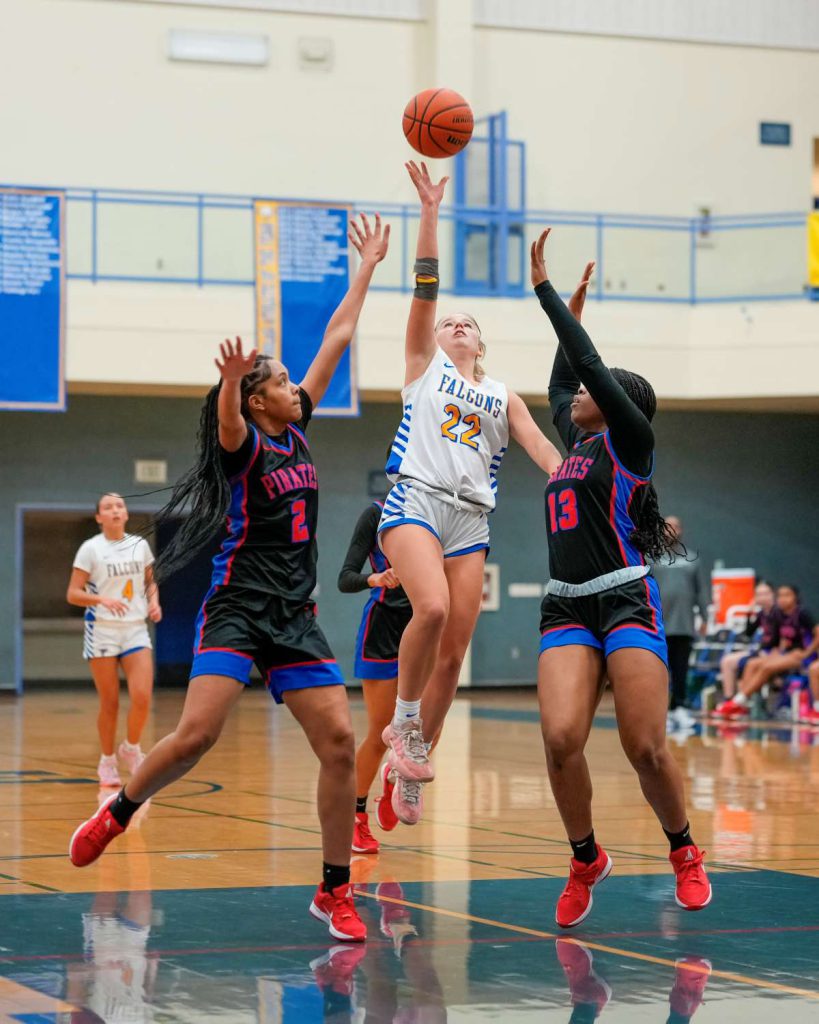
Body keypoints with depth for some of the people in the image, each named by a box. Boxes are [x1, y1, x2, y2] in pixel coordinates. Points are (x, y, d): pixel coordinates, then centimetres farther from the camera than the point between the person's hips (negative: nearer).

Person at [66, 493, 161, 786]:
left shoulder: (140, 545, 6)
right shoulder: (90, 548, -5)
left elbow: (150, 581, 21)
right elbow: (73, 594, -8)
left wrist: (154, 603, 2)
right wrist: (103, 599, -24)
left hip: (135, 630, 3)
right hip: (102, 631, -3)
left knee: (142, 698, -12)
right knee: (110, 703, 1)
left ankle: (131, 749, 14)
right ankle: (107, 761, 20)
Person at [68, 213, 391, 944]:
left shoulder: (297, 432, 13)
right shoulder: (245, 445, -4)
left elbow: (337, 339, 18)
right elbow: (228, 424, -31)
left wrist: (368, 267, 23)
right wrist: (230, 385, -52)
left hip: (295, 615, 6)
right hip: (238, 608, -6)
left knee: (339, 741, -5)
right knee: (197, 734, -19)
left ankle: (335, 893, 2)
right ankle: (115, 815, 7)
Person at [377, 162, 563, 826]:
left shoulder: (503, 396, 23)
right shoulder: (424, 365, 15)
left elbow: (542, 448, 9)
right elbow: (426, 289, 5)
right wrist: (430, 214, -4)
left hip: (472, 518, 4)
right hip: (416, 499, -4)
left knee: (454, 651, -2)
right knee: (432, 608, -29)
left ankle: (410, 770, 11)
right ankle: (404, 722, -10)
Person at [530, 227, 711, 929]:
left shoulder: (629, 440, 2)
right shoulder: (579, 445, 21)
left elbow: (590, 364, -7)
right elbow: (560, 384, 38)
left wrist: (546, 289, -3)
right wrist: (570, 309, 38)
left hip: (626, 601, -6)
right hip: (566, 608, 6)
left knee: (646, 748, -9)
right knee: (561, 739, -14)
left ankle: (684, 852, 14)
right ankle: (586, 860, 3)